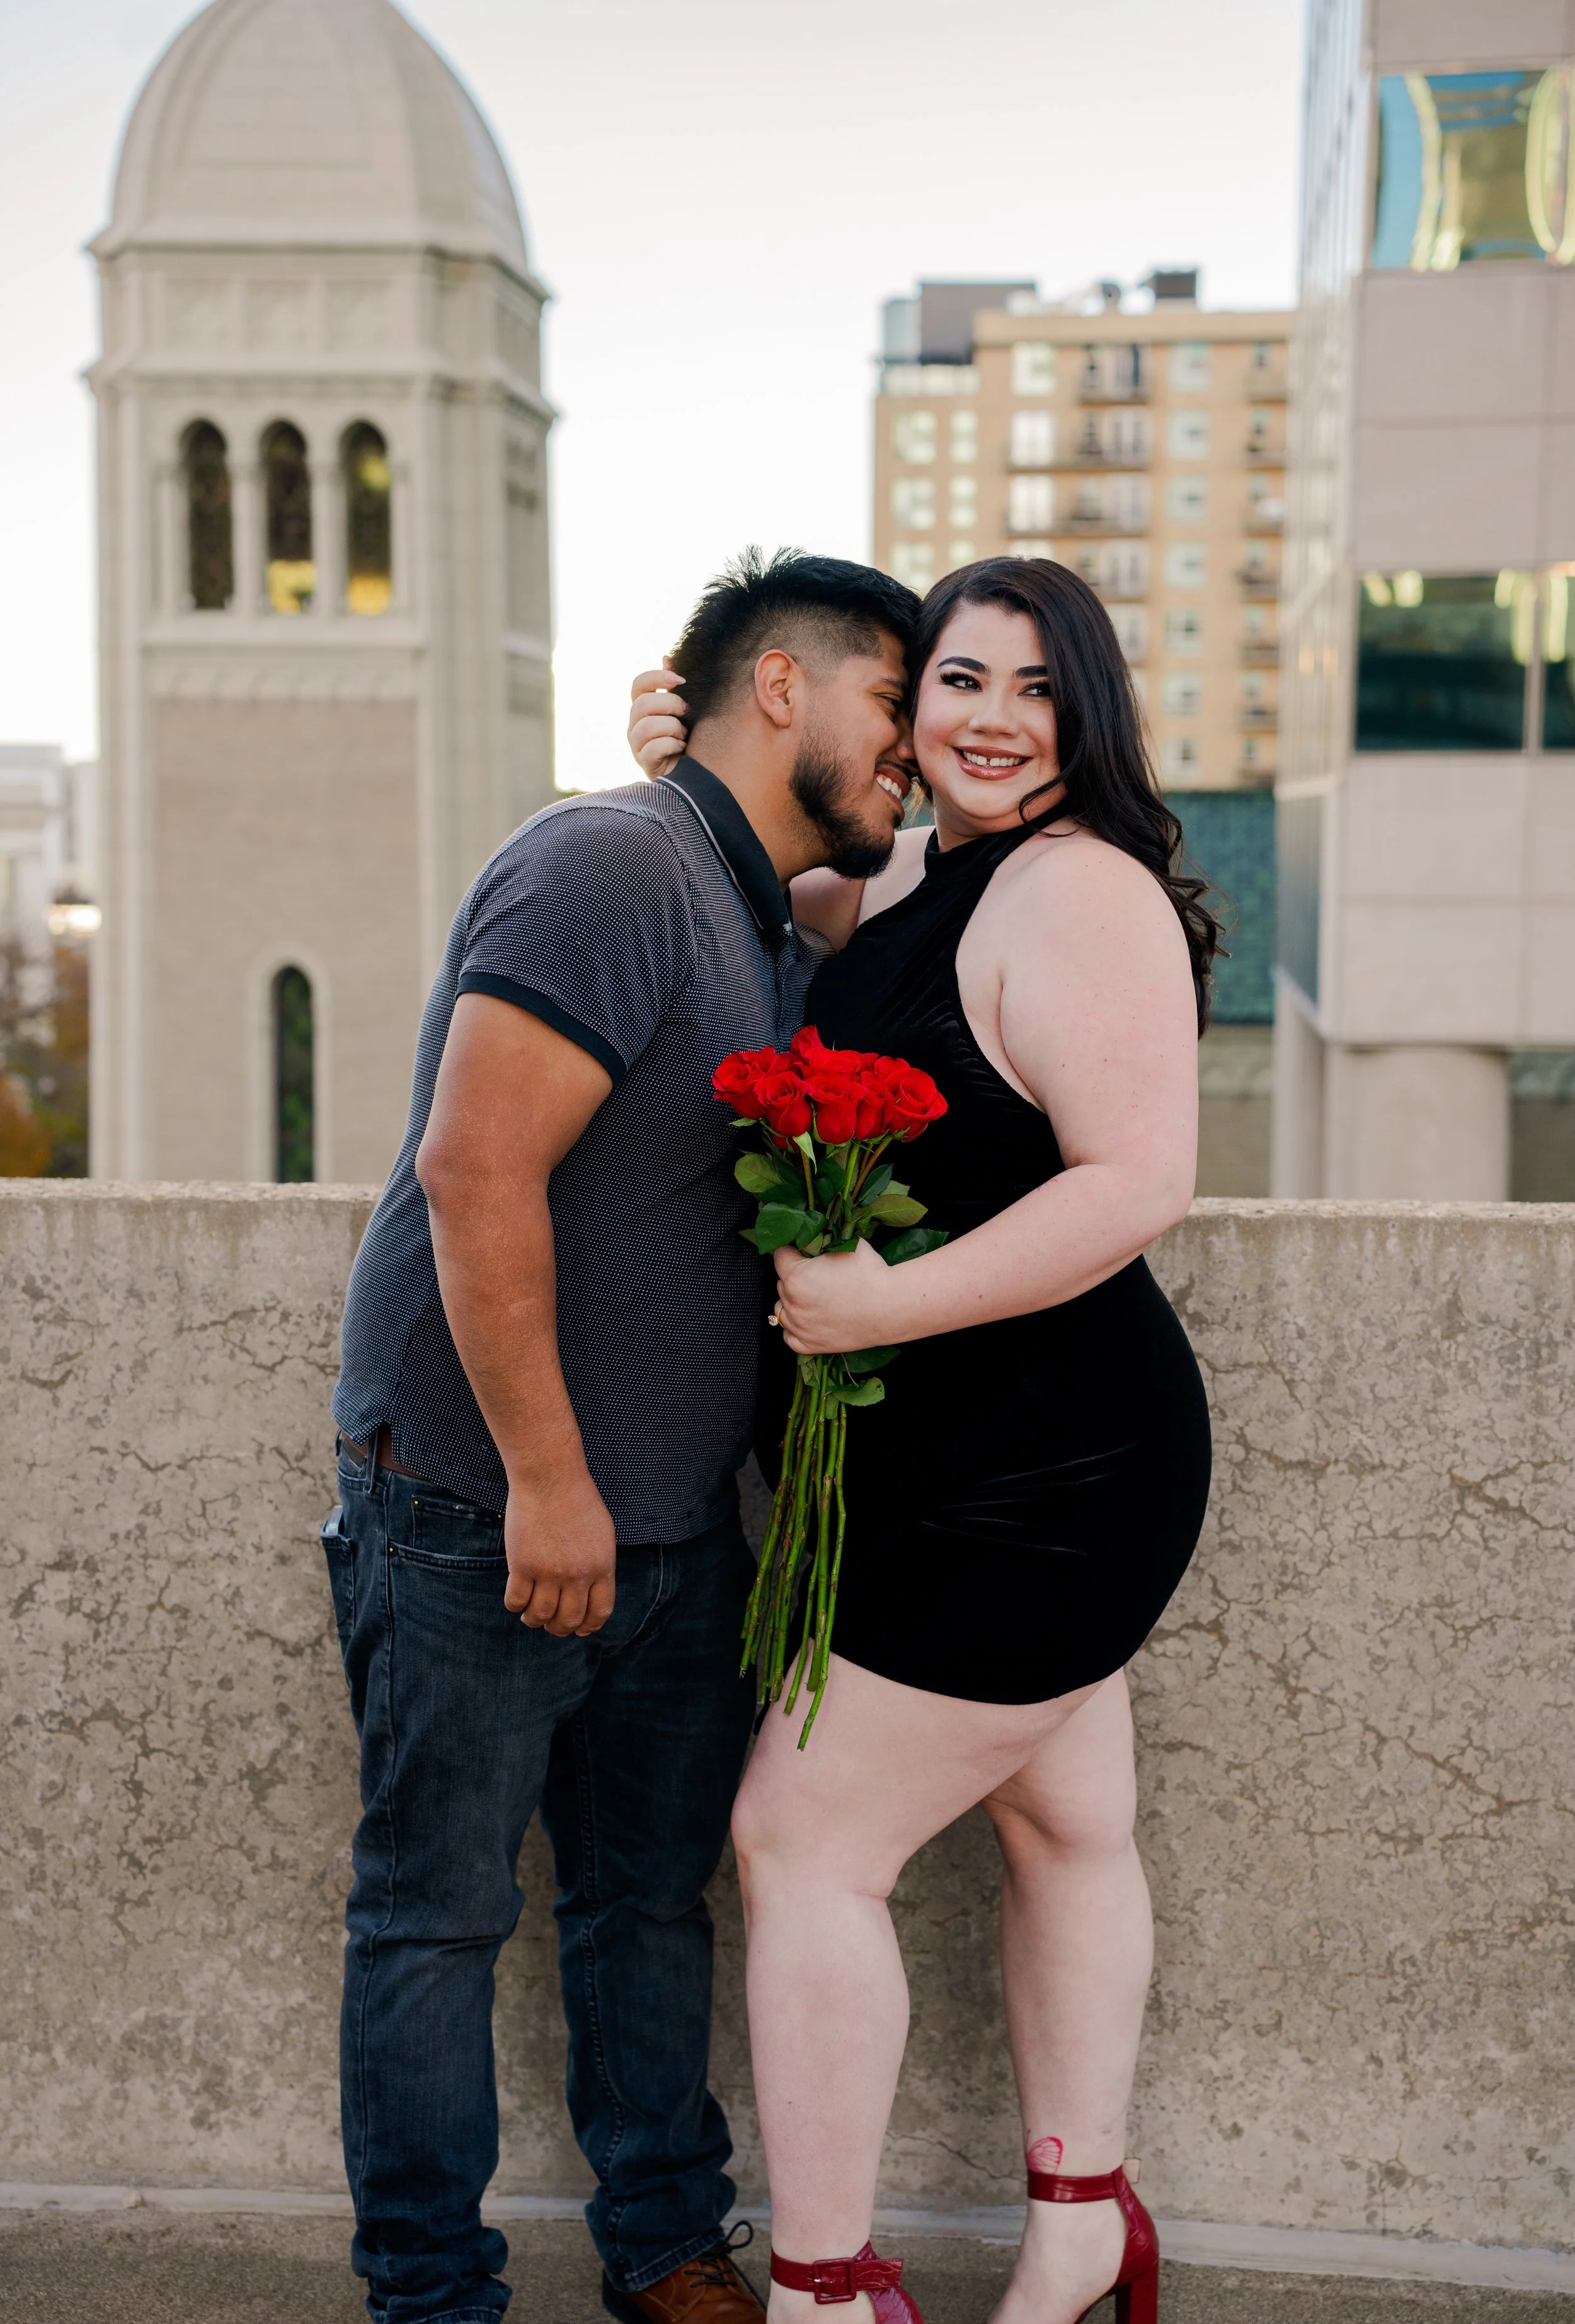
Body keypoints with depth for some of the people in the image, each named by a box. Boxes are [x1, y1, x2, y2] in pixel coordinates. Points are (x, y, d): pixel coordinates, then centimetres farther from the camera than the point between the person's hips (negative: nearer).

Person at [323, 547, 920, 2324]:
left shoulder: (776, 941, 14)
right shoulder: (615, 866, -17)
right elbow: (475, 1171, -24)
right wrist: (547, 1476, -22)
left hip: (674, 1522, 9)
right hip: (482, 1510, -9)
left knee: (651, 1895, 16)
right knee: (439, 1911, 4)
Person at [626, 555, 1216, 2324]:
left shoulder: (1078, 888, -18)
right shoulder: (902, 883, 10)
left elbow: (1140, 1183, -25)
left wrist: (889, 1303, -27)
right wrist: (681, 775, 6)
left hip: (1040, 1478, -9)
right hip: (1030, 1465, 9)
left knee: (803, 1835, -4)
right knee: (1063, 1826, 20)